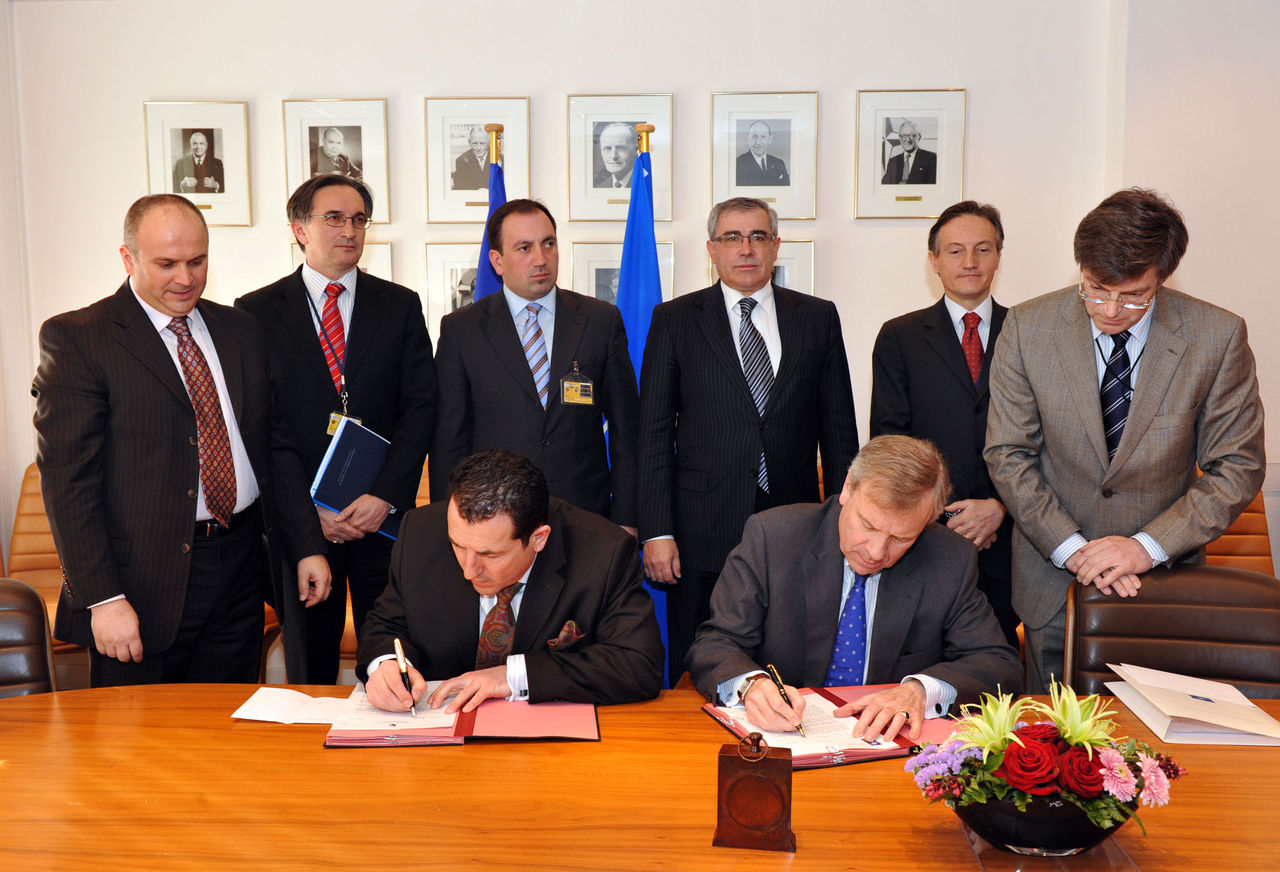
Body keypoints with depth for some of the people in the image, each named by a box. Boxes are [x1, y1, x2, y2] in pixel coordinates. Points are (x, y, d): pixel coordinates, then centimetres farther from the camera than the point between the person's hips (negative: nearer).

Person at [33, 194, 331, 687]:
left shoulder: (238, 330, 11)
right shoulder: (75, 338, -6)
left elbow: (274, 443, 15)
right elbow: (66, 477, -11)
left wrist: (307, 547, 9)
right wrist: (102, 599, -17)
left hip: (241, 571, 5)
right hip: (144, 581, -4)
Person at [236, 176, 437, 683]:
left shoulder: (401, 306, 7)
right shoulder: (256, 312, 3)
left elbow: (420, 407, 1)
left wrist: (386, 496, -10)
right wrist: (306, 509, -9)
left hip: (385, 513, 1)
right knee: (309, 665, 11)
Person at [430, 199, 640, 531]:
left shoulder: (602, 320, 4)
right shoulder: (460, 329, 2)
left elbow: (625, 430, 5)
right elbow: (448, 439, 2)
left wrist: (625, 522, 1)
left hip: (586, 516, 1)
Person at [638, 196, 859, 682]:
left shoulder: (819, 318, 9)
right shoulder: (674, 320, 5)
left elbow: (839, 429, 10)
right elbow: (654, 433, 1)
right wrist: (656, 532, -6)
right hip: (704, 535, -1)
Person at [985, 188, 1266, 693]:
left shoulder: (1219, 338, -11)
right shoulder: (1028, 328, -10)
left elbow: (1237, 468, -6)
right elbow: (1008, 456, -6)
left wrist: (1148, 546, -17)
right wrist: (1072, 549, -15)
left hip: (1162, 575, 0)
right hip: (1053, 580, 1)